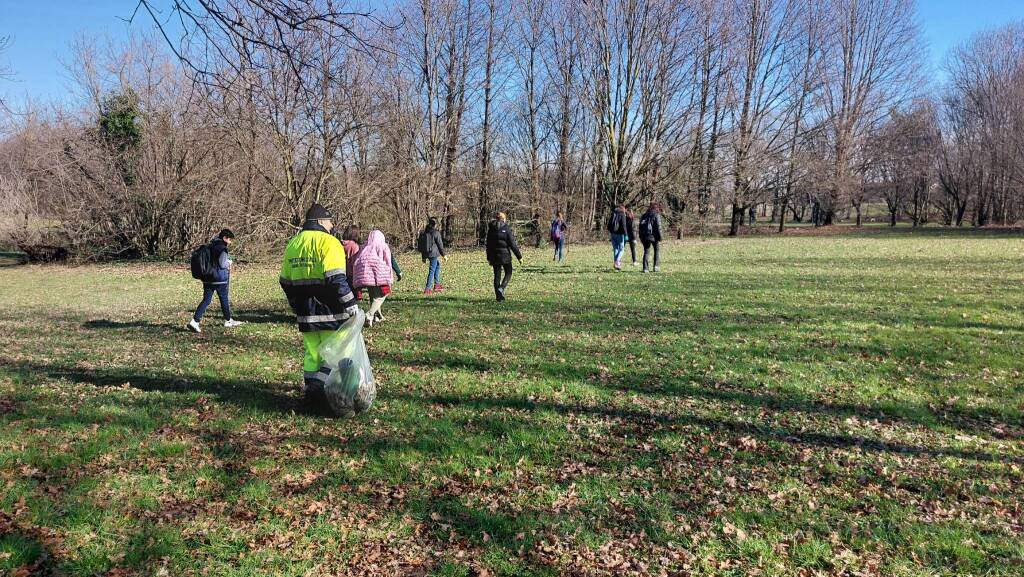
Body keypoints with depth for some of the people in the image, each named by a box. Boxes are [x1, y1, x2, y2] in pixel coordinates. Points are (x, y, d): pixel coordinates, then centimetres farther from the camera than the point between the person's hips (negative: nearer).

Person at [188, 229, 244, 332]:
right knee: (224, 300, 11)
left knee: (206, 300, 5)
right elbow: (222, 264, -19)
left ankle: (195, 321, -6)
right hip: (220, 280, -7)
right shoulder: (222, 248, -13)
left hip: (207, 279, 7)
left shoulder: (210, 246, 12)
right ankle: (228, 321, 26)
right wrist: (229, 262, 3)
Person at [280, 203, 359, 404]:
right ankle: (321, 390, -3)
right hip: (328, 311, -7)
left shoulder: (292, 244, 15)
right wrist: (351, 306, -14)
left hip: (304, 313, 7)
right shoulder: (328, 242, -11)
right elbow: (336, 279, -20)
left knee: (311, 352, 15)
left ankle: (310, 391, 20)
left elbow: (286, 281, 19)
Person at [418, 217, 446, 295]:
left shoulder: (423, 233, 6)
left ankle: (437, 284, 29)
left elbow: (420, 245, 12)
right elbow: (440, 245, -9)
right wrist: (444, 255, 2)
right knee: (432, 271, -3)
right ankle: (428, 289, -5)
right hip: (434, 254, -7)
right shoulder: (436, 233, -13)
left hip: (427, 254, 7)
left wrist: (423, 256, 20)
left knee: (438, 266, 25)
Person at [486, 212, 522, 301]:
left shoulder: (491, 230, 5)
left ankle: (498, 296, 11)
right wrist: (519, 256, -4)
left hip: (494, 256, 4)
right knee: (508, 273, 13)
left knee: (497, 275, 11)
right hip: (505, 255, -4)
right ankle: (501, 288, -9)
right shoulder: (506, 229, -9)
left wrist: (489, 258, 20)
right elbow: (512, 244, -11)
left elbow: (488, 245, 10)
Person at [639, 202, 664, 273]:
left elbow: (640, 227, 13)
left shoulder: (644, 215, 11)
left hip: (645, 236, 4)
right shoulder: (656, 215, -5)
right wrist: (660, 237, -8)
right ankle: (656, 267, 7)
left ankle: (645, 268, -1)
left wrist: (641, 237, 17)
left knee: (646, 252, 7)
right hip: (653, 236, -4)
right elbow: (658, 227, -12)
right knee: (657, 251, 12)